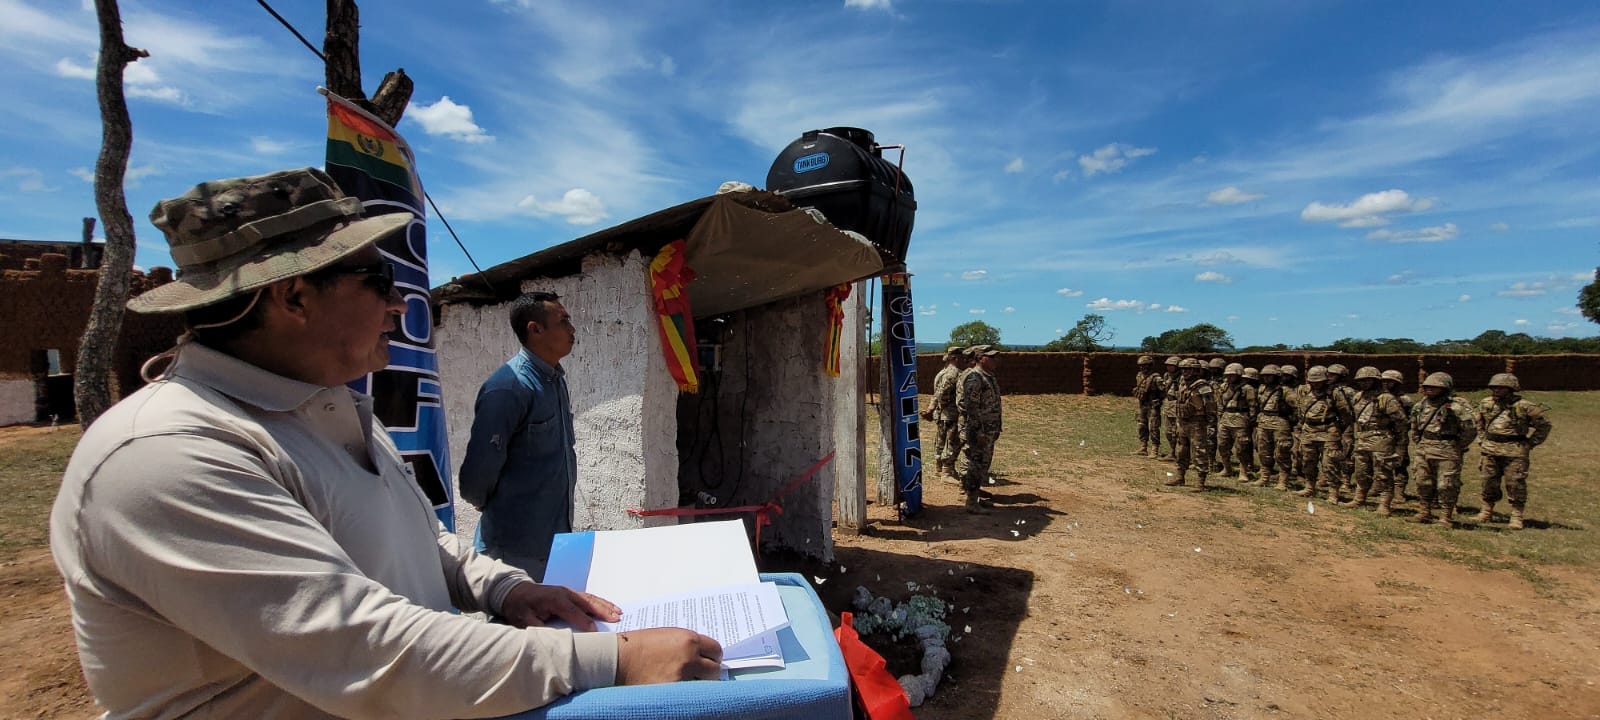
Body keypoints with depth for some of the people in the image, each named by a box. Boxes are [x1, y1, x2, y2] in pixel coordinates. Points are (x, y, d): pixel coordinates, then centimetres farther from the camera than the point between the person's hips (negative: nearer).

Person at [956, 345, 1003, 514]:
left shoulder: (988, 377, 13)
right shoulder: (974, 379, -18)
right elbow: (970, 408, -22)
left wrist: (995, 430, 21)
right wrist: (979, 433, -22)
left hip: (988, 432, 10)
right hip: (977, 432, -10)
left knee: (983, 465, 16)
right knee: (973, 466, -2)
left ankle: (975, 497, 27)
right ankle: (971, 502, 5)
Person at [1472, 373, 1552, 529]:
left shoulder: (1524, 406, -8)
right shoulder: (1485, 404, 6)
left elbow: (1544, 425, 4)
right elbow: (1480, 424, 23)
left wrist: (1531, 443, 0)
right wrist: (1482, 441, 16)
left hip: (1515, 451, -4)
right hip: (1490, 449, 4)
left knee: (1516, 483, -2)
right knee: (1489, 482, 9)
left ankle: (1516, 517, 6)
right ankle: (1487, 512, 19)